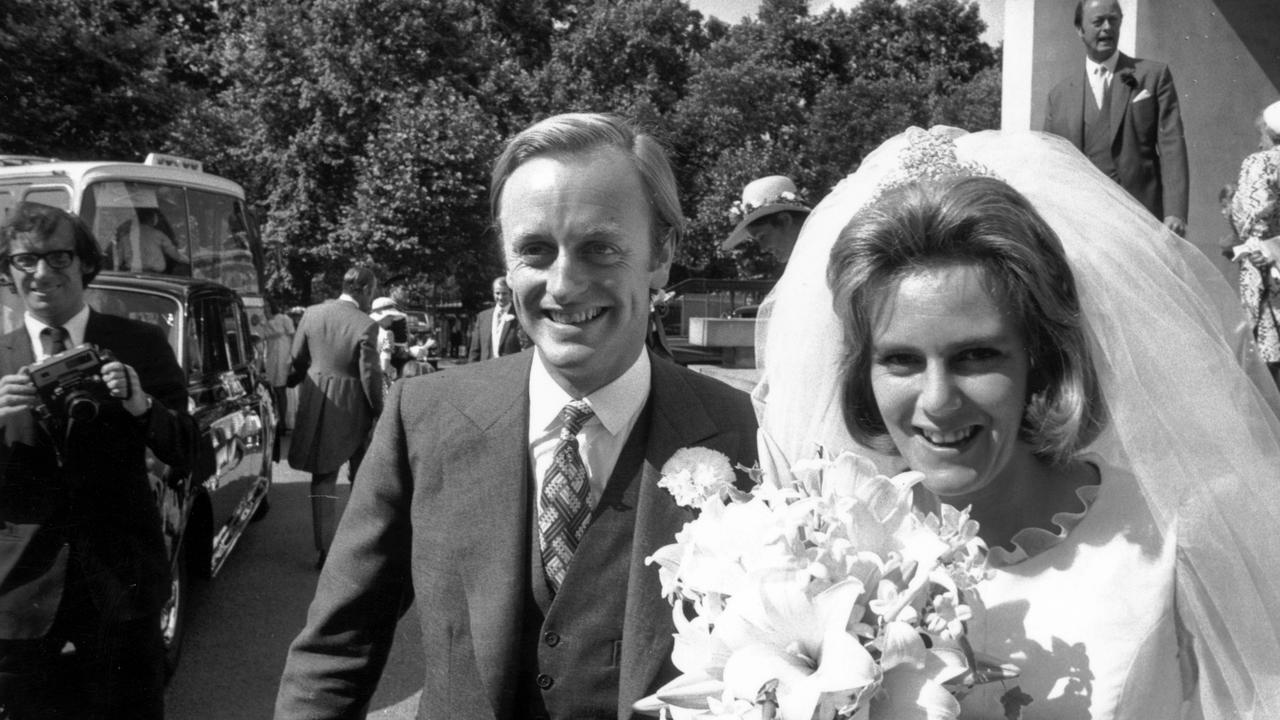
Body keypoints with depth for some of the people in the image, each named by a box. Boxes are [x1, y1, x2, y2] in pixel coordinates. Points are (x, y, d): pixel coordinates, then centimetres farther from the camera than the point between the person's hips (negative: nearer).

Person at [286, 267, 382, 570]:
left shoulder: (312, 314, -2)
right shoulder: (366, 325, -16)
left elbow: (296, 362, 5)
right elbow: (370, 375, -15)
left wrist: (293, 386, 22)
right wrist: (379, 410, -2)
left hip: (317, 407, 4)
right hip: (353, 409, -4)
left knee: (323, 479, 12)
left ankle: (324, 550, 12)